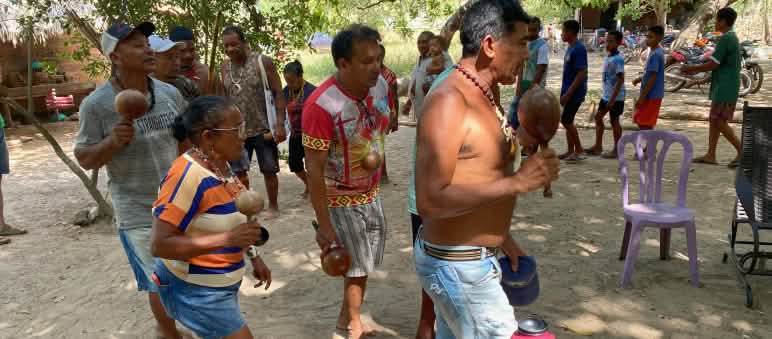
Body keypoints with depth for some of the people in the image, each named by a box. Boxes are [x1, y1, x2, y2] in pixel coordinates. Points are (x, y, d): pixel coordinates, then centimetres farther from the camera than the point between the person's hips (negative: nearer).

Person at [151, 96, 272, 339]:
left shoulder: (220, 164, 0)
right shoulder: (187, 176, -27)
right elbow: (160, 245, -29)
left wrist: (253, 256, 13)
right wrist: (227, 239, -34)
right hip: (196, 291, -9)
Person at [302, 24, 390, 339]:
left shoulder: (380, 85, -10)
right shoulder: (321, 105, -29)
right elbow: (314, 170, -25)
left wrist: (375, 179, 14)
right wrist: (324, 225, -21)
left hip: (371, 193, 6)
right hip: (341, 200, -6)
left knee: (364, 262, 20)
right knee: (358, 267, 8)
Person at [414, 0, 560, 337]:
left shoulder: (483, 94, 8)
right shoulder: (449, 100, -23)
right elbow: (431, 201, -29)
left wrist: (501, 237, 19)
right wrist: (517, 182, -26)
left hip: (466, 258, 9)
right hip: (458, 266, -9)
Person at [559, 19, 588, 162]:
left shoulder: (579, 49, -17)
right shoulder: (570, 48, 11)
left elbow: (581, 74, -22)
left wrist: (568, 93, -23)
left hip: (575, 92, -9)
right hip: (568, 91, 9)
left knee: (566, 120, -7)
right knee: (567, 120, 11)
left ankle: (578, 150, 5)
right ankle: (571, 151, 19)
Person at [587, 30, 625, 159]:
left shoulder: (618, 59, -18)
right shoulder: (608, 57, 9)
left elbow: (620, 80, -21)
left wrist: (612, 99, -23)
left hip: (616, 97, -9)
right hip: (606, 95, 9)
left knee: (614, 120, 0)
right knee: (598, 117, 12)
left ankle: (616, 150, 11)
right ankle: (598, 146, 22)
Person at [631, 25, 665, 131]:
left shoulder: (655, 54, -19)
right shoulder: (657, 52, 11)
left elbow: (653, 78, -22)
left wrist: (642, 97, -21)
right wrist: (640, 78, 13)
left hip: (651, 95, -10)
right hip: (652, 94, 10)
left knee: (644, 124, -4)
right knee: (642, 122, 17)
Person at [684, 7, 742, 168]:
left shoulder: (725, 39, -16)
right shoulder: (732, 38, 16)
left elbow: (713, 64, -18)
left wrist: (692, 69, -5)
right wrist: (696, 71, 18)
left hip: (725, 88, -10)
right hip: (724, 87, 10)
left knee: (719, 122, -7)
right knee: (714, 120, 10)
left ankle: (742, 151, -3)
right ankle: (710, 155, 13)